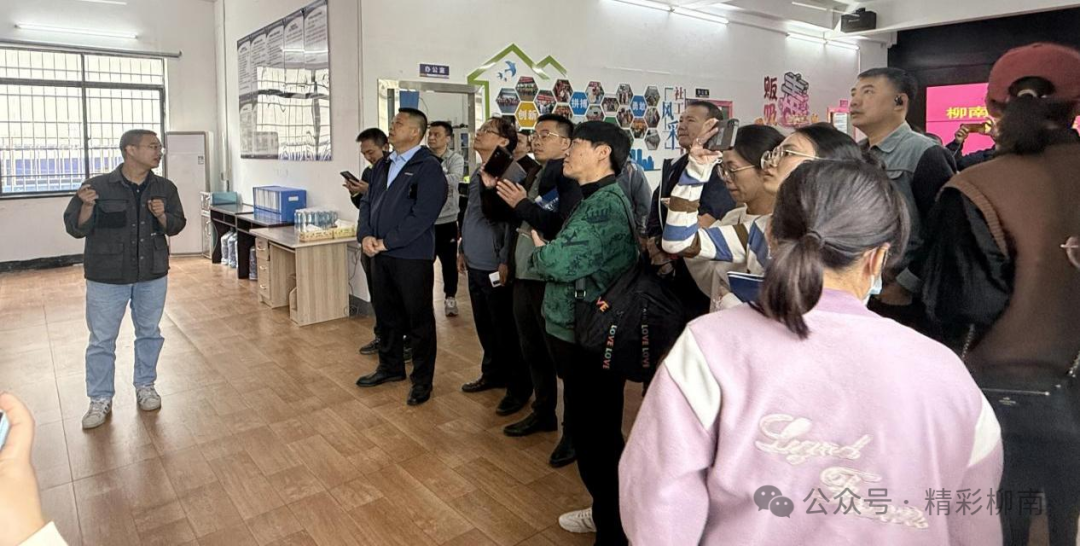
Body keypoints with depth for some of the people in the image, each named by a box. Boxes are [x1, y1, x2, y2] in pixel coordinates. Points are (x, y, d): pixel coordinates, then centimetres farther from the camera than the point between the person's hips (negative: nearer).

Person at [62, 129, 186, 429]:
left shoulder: (165, 188, -2)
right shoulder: (97, 186, -10)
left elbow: (176, 227, 4)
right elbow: (75, 229, -6)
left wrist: (162, 216, -17)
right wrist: (87, 206, -24)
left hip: (152, 275, 3)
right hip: (107, 276, -2)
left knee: (149, 332, 14)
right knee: (102, 339, 6)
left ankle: (145, 386, 32)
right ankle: (101, 400, 20)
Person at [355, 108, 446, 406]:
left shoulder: (428, 168, -11)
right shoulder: (383, 166, 15)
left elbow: (422, 216, -19)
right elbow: (368, 202, 14)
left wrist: (386, 242, -17)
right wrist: (365, 235, -5)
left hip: (412, 256, -8)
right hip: (380, 255, 8)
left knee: (419, 320, 3)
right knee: (386, 314, 19)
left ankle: (422, 380, 17)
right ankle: (390, 366, 37)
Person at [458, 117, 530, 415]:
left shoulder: (512, 173, -16)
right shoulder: (478, 172, 13)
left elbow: (512, 220, -19)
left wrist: (505, 262, -20)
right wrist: (463, 249, 22)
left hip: (495, 266, -9)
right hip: (476, 264, 9)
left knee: (506, 329, 1)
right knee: (484, 325, 19)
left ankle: (519, 387, 14)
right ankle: (493, 373, 36)